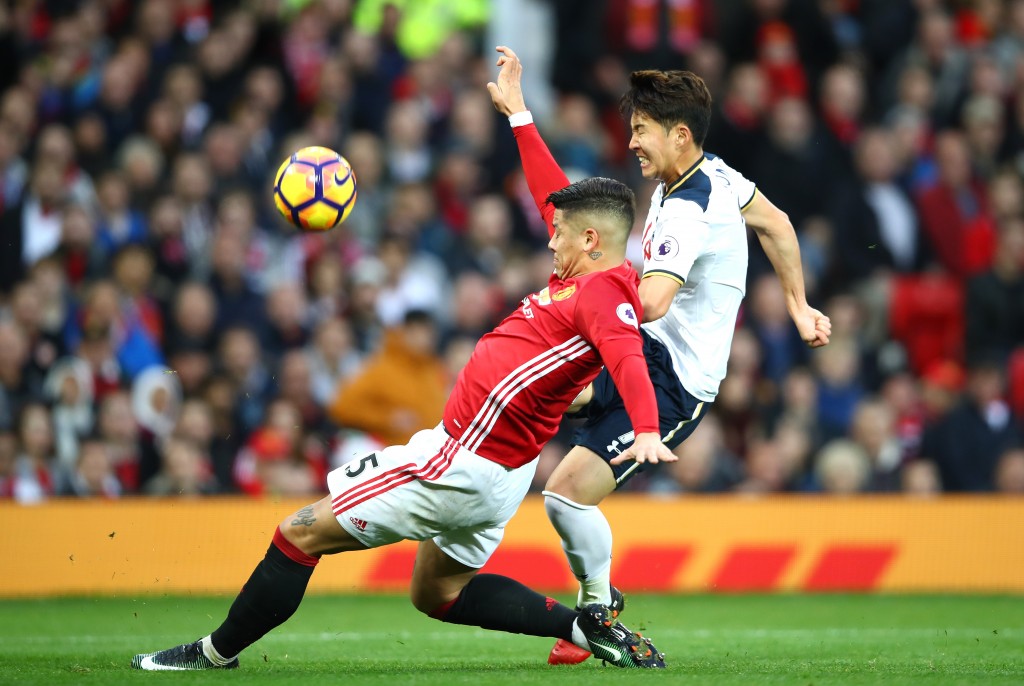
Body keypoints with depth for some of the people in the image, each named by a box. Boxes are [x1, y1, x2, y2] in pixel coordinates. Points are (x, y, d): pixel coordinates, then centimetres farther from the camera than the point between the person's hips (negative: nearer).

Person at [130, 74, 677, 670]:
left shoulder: (605, 290, -18)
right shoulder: (587, 276, 9)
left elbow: (628, 356, -36)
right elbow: (554, 196, 23)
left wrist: (647, 431, -53)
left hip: (466, 462, -10)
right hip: (498, 472, 10)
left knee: (302, 532, -1)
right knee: (437, 593, 25)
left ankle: (219, 652, 12)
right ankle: (589, 626, 13)